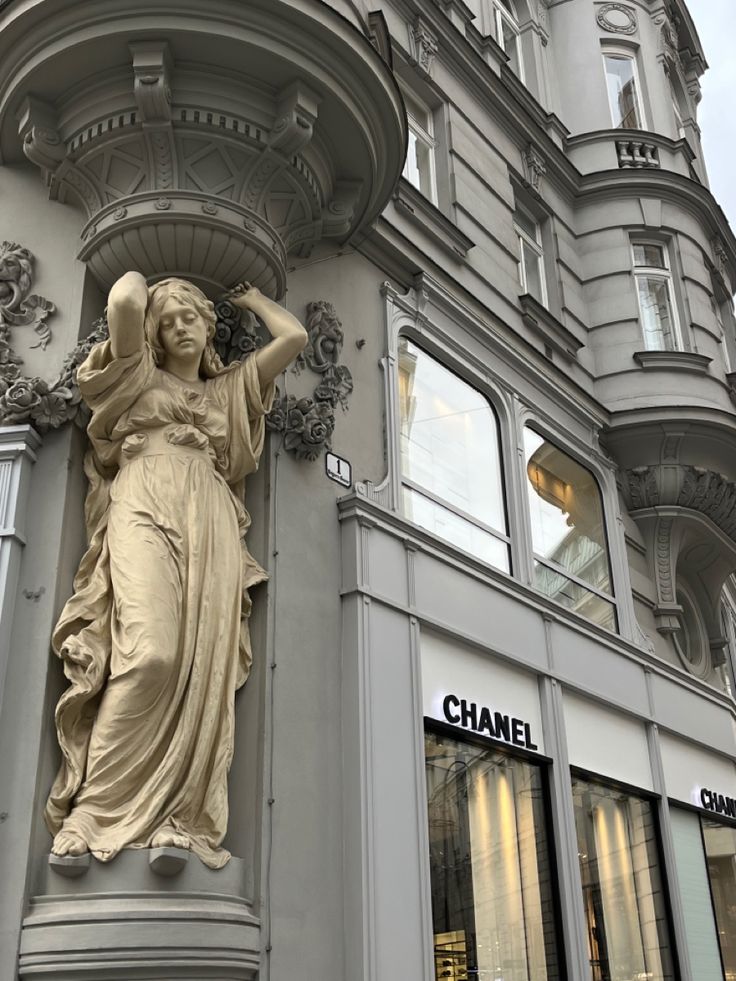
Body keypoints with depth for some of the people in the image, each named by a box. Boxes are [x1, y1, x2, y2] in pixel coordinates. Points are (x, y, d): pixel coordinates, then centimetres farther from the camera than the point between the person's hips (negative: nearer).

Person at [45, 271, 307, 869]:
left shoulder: (231, 389, 32)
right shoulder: (140, 376, 24)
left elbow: (295, 336, 24)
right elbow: (124, 303, 5)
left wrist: (252, 298, 40)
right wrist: (138, 277, 27)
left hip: (211, 522, 4)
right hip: (145, 506, -3)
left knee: (204, 666, -17)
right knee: (151, 651, -27)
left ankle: (178, 818, -21)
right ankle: (94, 812, -23)